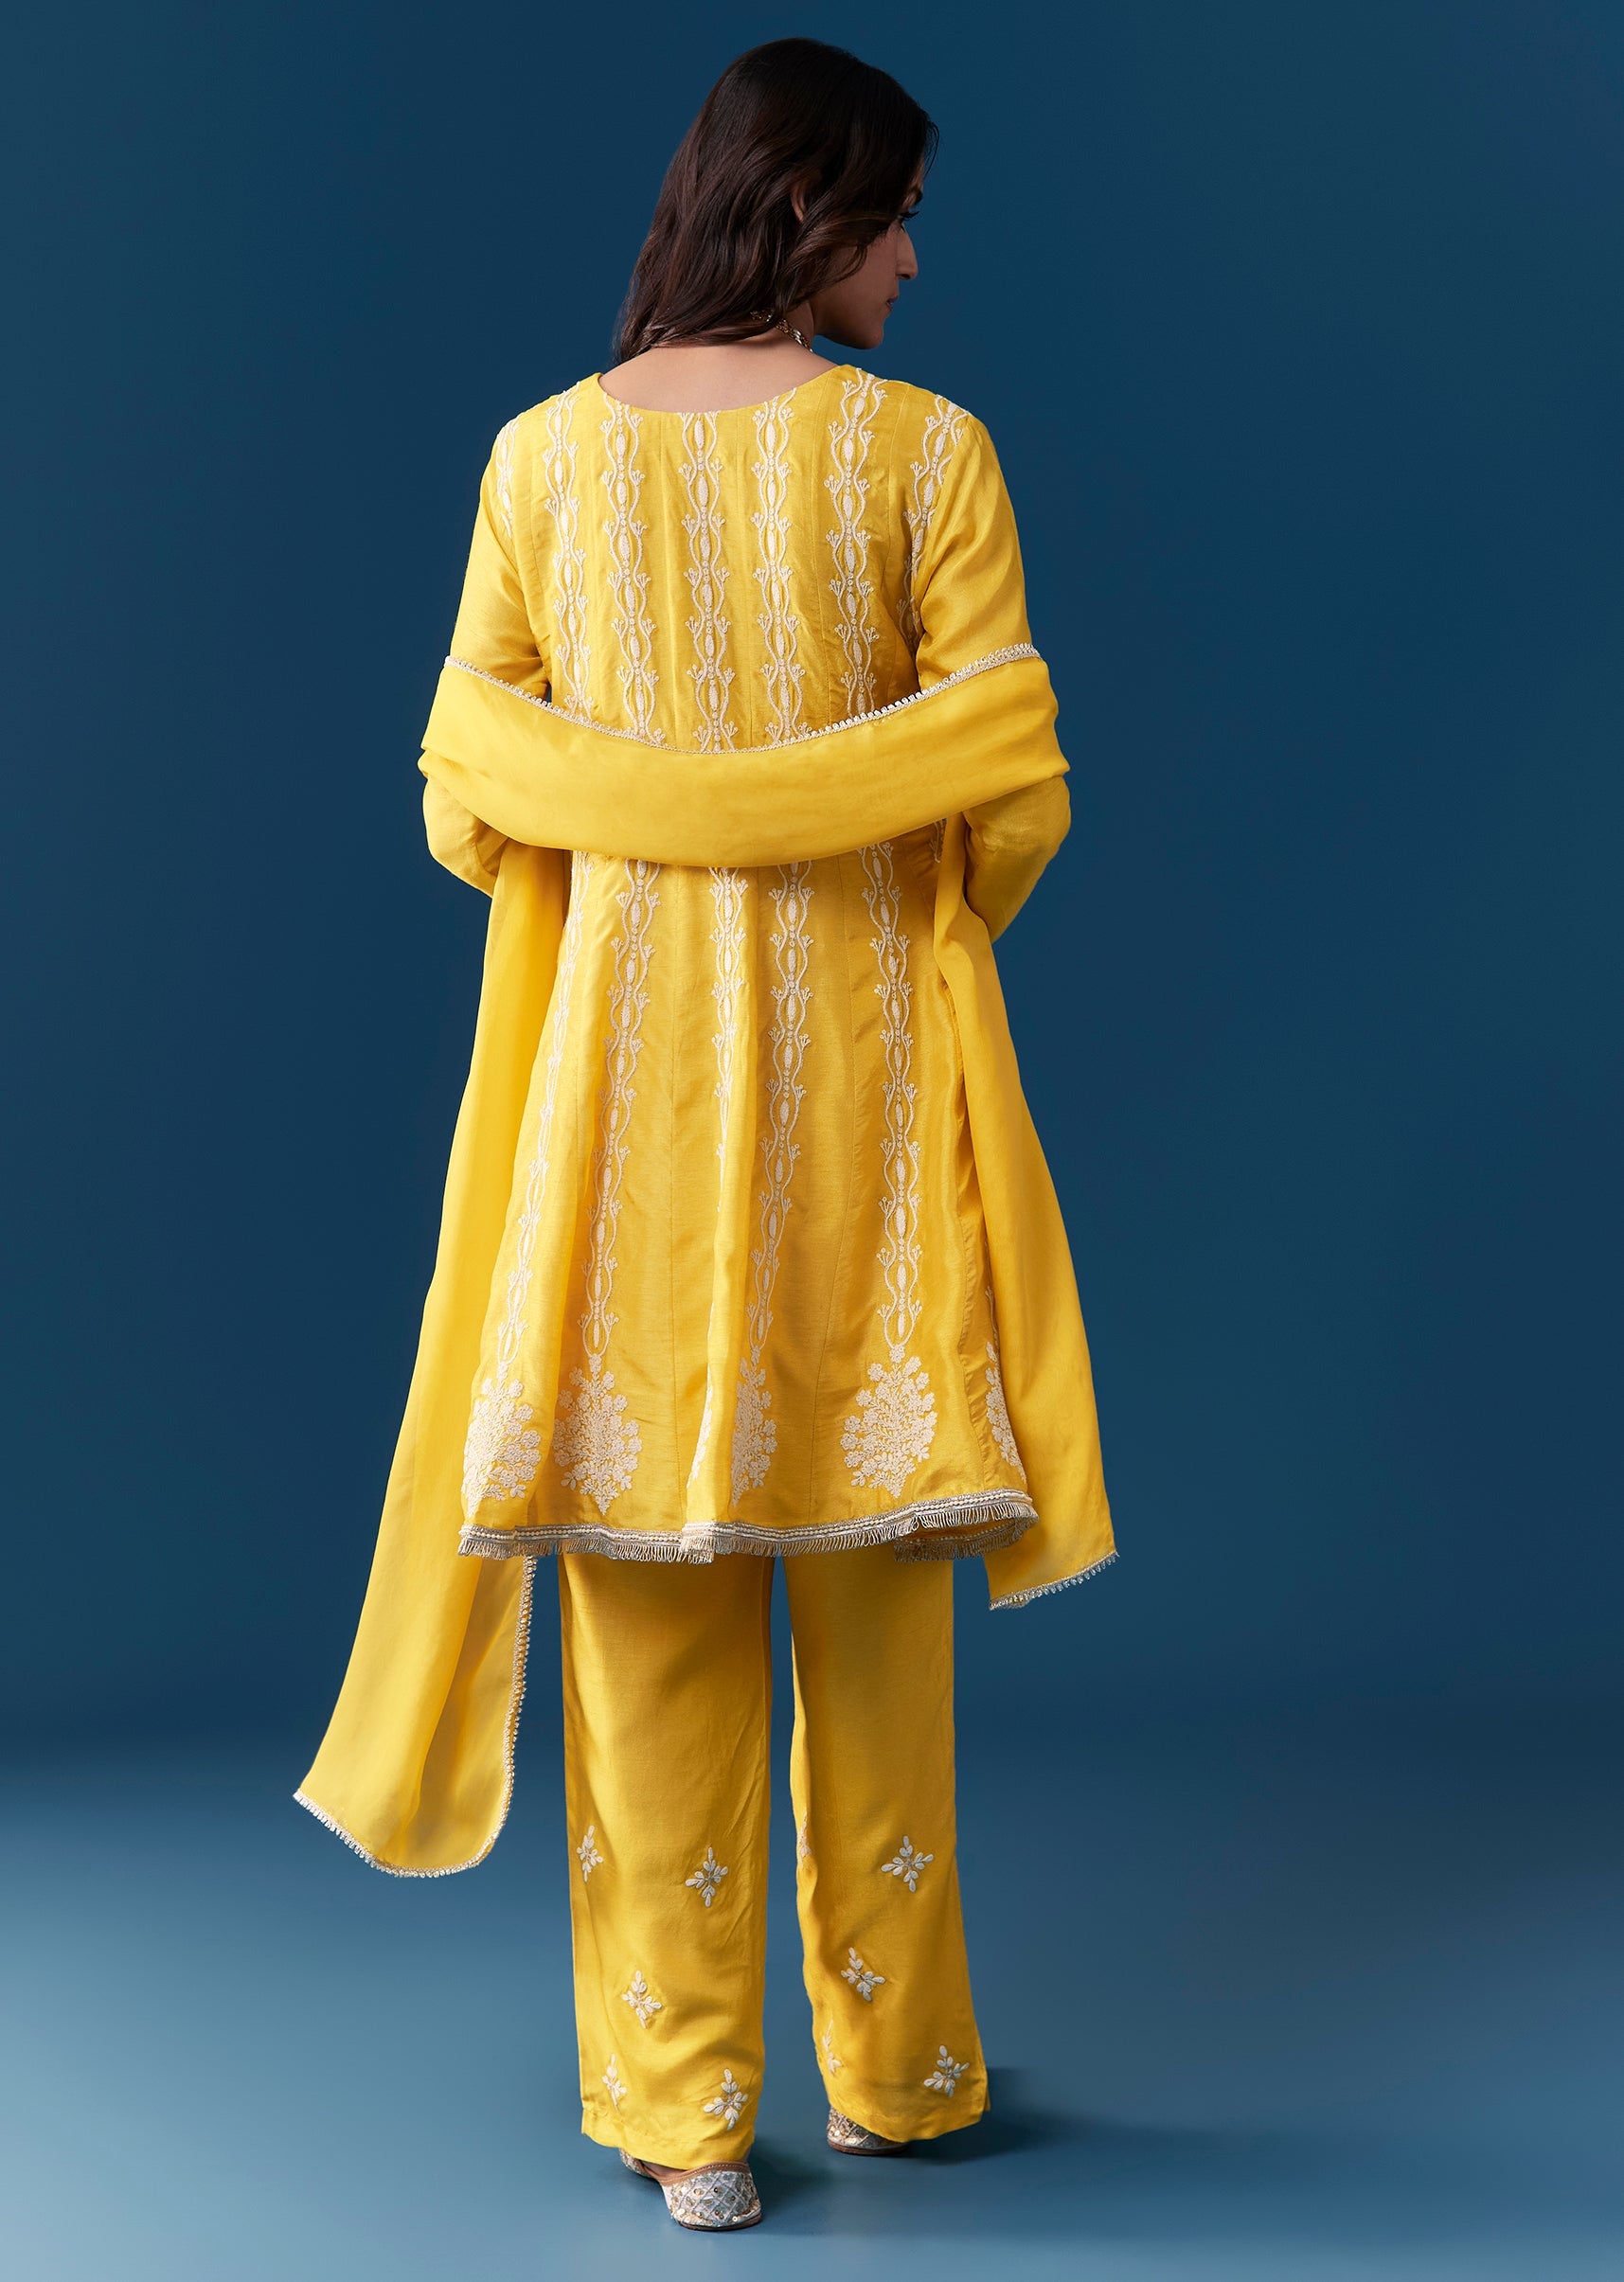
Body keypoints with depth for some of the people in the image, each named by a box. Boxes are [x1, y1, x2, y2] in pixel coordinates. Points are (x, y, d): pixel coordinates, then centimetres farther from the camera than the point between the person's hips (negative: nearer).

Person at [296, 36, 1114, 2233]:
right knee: (874, 1590, 11)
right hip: (861, 1061, -1)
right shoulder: (925, 450, -6)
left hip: (618, 1061, 2)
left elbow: (473, 775, 3)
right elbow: (1003, 782, -6)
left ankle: (687, 2110, 13)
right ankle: (894, 2065, 24)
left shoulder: (544, 453, 2)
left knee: (651, 1587, 7)